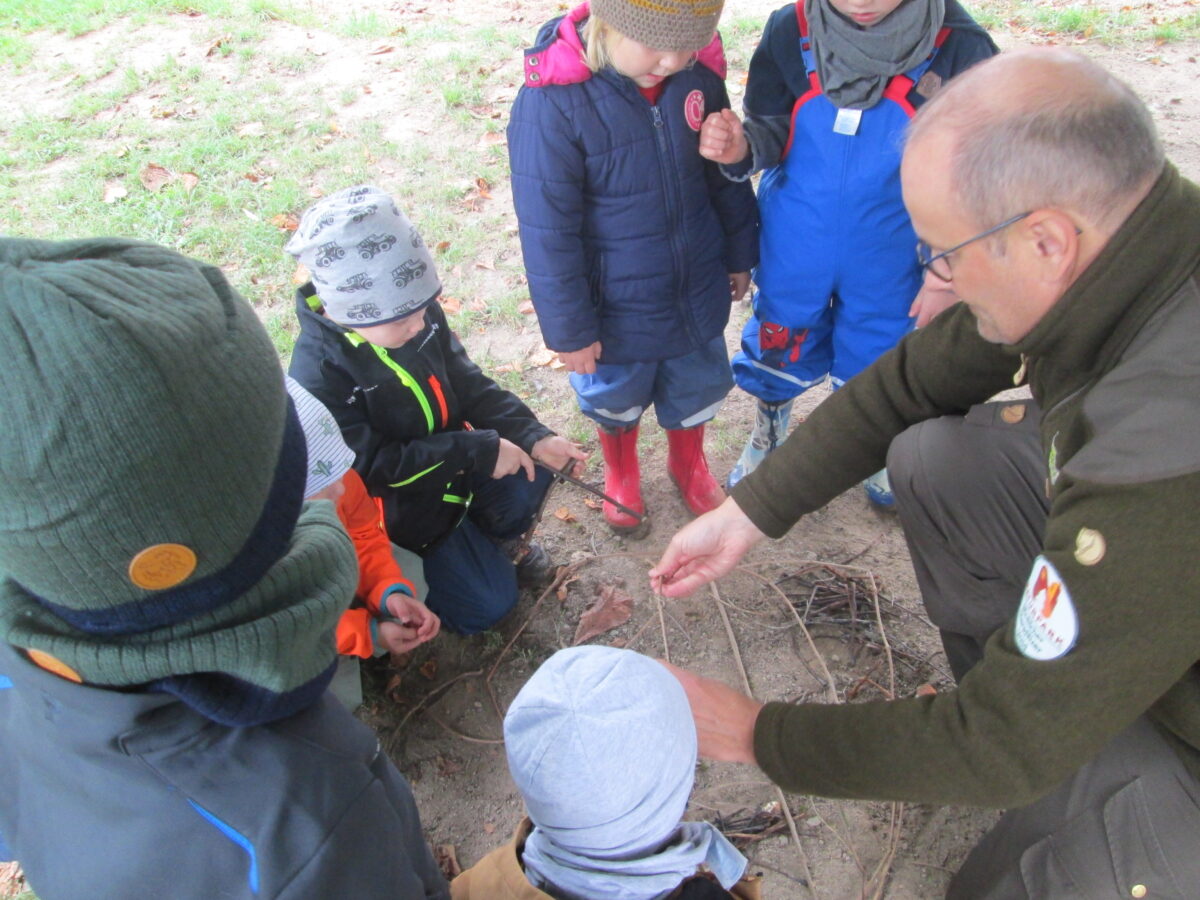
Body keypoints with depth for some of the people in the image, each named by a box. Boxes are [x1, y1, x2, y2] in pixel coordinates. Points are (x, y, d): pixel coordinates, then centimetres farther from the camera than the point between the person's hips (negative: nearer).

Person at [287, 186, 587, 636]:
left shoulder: (420, 314, -16)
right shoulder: (318, 375, -33)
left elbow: (470, 386, -5)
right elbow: (375, 466, -31)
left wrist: (533, 437, -19)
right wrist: (480, 451, -32)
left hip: (450, 454, 6)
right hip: (398, 506, -6)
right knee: (487, 605, -2)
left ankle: (498, 534, 19)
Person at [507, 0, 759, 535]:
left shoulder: (698, 71, -12)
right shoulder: (552, 102, -26)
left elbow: (727, 175, 4)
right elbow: (548, 233, -19)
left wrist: (739, 254, 14)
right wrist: (569, 329, -13)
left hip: (697, 291, 4)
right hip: (616, 307, -3)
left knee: (696, 390, 23)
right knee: (616, 401, 21)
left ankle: (688, 463, 55)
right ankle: (621, 475, 53)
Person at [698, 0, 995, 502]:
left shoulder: (958, 48, -17)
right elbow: (772, 128, -3)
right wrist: (741, 146, -26)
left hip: (889, 260, 0)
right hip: (793, 249, 1)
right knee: (779, 350, 19)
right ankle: (767, 434, 51)